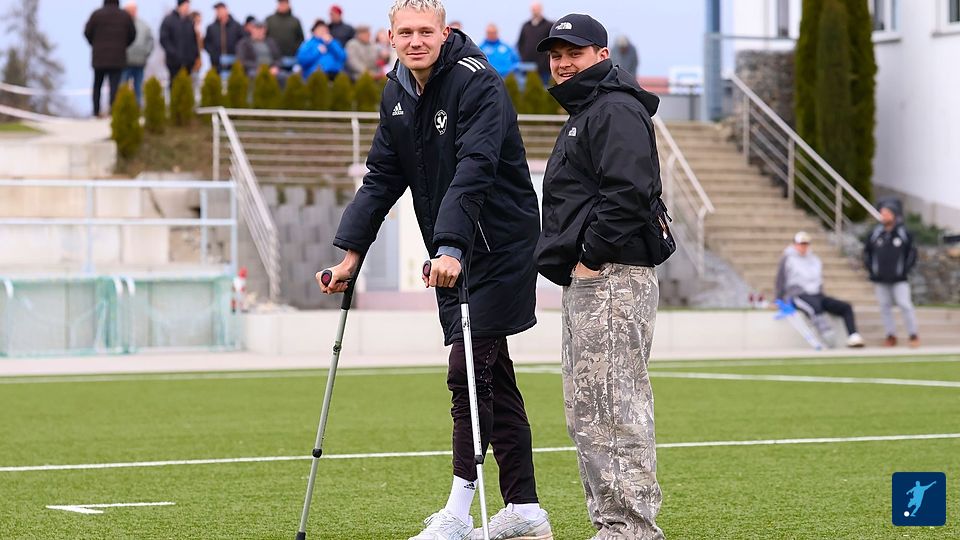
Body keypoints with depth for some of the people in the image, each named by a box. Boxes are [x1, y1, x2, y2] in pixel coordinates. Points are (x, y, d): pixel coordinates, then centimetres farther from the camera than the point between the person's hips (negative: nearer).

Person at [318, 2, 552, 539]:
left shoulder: (477, 82, -17)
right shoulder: (397, 95, 8)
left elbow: (474, 171, -28)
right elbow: (382, 179, 12)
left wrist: (452, 248, -38)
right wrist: (352, 251, 3)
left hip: (498, 247, -8)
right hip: (451, 254, 8)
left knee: (468, 371, -11)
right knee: (492, 378, 10)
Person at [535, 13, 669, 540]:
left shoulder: (616, 111, -9)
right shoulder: (584, 113, 24)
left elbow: (627, 192, -21)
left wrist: (592, 257, -18)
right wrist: (572, 263, 15)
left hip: (613, 277, -11)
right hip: (585, 280, 11)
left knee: (615, 403, -12)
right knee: (585, 409, 13)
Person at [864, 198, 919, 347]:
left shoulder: (904, 234, -3)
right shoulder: (875, 233, 1)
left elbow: (912, 253, 5)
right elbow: (867, 252, 12)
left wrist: (905, 270, -3)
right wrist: (871, 269, 4)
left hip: (899, 279, -3)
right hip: (880, 280, 3)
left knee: (905, 305, -8)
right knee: (885, 307, 6)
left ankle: (913, 335, 1)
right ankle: (891, 335, 14)